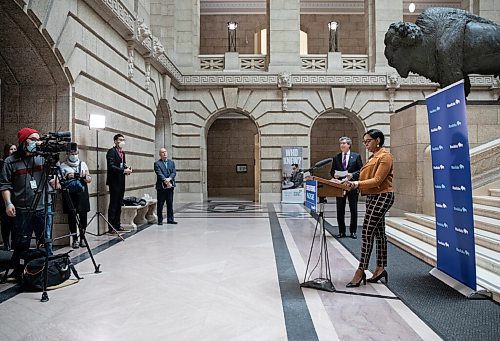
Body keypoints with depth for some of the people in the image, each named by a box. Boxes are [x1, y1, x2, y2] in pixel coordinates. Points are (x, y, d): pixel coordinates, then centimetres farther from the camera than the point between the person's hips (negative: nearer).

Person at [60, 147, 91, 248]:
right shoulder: (63, 165, 10)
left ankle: (82, 237, 5)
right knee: (71, 215, -4)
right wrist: (66, 177, -14)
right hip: (69, 194, -1)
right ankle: (75, 239, 3)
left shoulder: (83, 164, 14)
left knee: (83, 214, -5)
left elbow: (89, 180, 12)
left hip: (82, 193, 1)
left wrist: (84, 176, -9)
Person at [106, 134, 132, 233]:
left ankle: (117, 225, 19)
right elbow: (111, 166, -17)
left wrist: (127, 169, -1)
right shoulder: (111, 151, -8)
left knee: (119, 204, 11)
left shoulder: (122, 152, 18)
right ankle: (111, 227, 0)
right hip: (114, 181, -8)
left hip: (121, 181, 8)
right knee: (113, 204, -5)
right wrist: (123, 170, -23)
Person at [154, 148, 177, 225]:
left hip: (170, 186, 4)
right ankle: (160, 220, 9)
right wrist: (165, 181, -21)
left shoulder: (172, 162, 14)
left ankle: (170, 219, 14)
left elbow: (174, 172, 3)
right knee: (160, 204, 1)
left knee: (170, 203, 7)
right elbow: (159, 174, -10)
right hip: (161, 186, -4)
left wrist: (169, 179, -15)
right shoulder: (157, 163, 1)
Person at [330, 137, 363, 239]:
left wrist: (352, 175, -17)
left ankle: (353, 231, 18)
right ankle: (341, 231, 16)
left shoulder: (356, 156, 2)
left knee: (353, 210, 6)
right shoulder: (336, 157, 8)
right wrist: (334, 175, -11)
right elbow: (332, 171, 10)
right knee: (340, 210, 5)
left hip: (352, 187, -2)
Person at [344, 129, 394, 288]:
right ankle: (380, 268, 20)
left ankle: (360, 271, -7)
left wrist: (358, 184, -28)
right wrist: (355, 183, 5)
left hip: (382, 197, -10)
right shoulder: (374, 156, 18)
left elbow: (377, 180, -19)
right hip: (372, 197, 10)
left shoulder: (385, 156, -11)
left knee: (367, 233, -12)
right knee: (379, 233, 13)